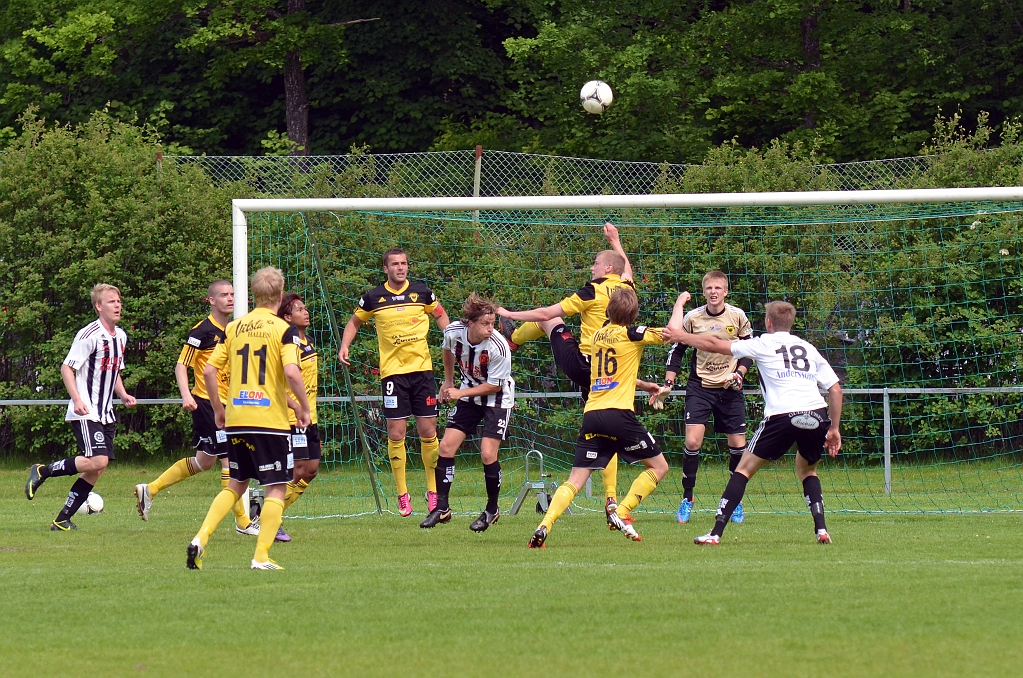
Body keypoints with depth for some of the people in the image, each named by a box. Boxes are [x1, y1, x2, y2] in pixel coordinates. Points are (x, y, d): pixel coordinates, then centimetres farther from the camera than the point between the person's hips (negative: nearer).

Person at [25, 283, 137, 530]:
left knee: (95, 471, 2)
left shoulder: (120, 337, 13)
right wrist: (77, 400, -24)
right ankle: (42, 471, -4)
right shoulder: (89, 335, -13)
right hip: (85, 413, -8)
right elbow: (67, 367, -14)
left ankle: (62, 519, 8)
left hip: (105, 414, 8)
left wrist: (123, 395, 9)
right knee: (97, 461, -22)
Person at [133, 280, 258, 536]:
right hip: (206, 402, -9)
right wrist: (186, 395, -25)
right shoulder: (203, 331, -12)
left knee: (204, 461, 15)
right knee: (230, 457, -10)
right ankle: (242, 521, -5)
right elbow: (181, 365, -13)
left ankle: (149, 490, 27)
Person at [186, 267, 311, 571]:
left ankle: (201, 538, 3)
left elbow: (208, 371, 6)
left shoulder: (233, 327, 8)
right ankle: (261, 557, -6)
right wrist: (304, 407, -5)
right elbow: (291, 372, -19)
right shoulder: (283, 330, -6)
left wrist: (218, 409, 18)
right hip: (271, 418, -5)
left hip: (236, 420, 5)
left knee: (236, 485, 19)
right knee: (276, 489, 4)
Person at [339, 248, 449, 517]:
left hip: (422, 368, 1)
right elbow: (355, 321, 17)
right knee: (396, 434, -4)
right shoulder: (374, 298, 1)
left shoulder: (421, 293, 3)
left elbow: (440, 314, 20)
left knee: (428, 431, 2)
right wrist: (344, 346, 2)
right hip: (392, 371, -1)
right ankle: (402, 494, 6)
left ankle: (433, 490, 14)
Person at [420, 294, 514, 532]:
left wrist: (460, 393, -20)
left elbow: (494, 386, -19)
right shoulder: (453, 331, -17)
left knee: (488, 453, -14)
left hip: (497, 398, -5)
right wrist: (448, 382, 16)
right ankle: (442, 508, 7)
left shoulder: (499, 347, -30)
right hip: (468, 393, 5)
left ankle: (492, 510, 6)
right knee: (446, 446, -3)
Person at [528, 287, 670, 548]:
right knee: (659, 467, 12)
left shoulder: (599, 334, 17)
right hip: (619, 414, -5)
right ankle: (621, 513, -1)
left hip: (592, 415, 5)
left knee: (576, 479, 2)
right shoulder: (632, 334, -1)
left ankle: (544, 527, -18)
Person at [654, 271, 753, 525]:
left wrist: (739, 374, -9)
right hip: (700, 387, -1)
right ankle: (687, 499, 0)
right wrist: (667, 385, -2)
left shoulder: (738, 316, -3)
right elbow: (676, 351, 5)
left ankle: (735, 501, 18)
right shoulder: (692, 318, -4)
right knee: (692, 441, -14)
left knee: (738, 444, 0)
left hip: (729, 389, 1)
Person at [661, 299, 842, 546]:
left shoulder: (764, 344, 13)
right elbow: (835, 389, 17)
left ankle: (716, 533, 1)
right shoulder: (809, 348, 22)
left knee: (744, 468, 8)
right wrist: (833, 429, 23)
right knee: (807, 470, 28)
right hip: (817, 416, 4)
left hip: (782, 415, -4)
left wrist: (680, 336, 30)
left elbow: (714, 345, 17)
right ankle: (821, 530, 10)